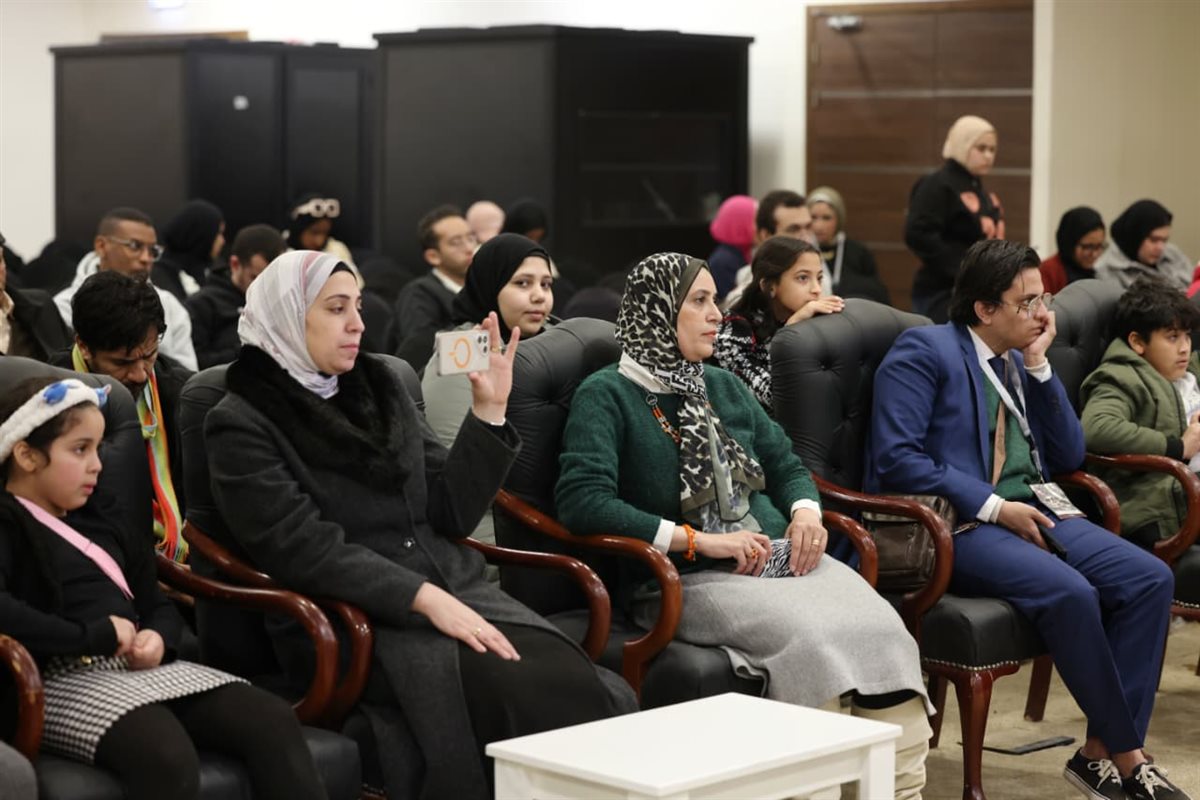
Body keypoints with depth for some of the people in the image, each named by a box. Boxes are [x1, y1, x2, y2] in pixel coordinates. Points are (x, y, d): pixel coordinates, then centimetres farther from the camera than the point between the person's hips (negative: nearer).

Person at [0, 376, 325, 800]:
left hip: (140, 667, 8)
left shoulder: (99, 520, 24)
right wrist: (94, 636, -16)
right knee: (166, 754, -37)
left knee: (273, 720, -16)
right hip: (66, 678, -8)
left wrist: (158, 637, 2)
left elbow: (158, 606, 26)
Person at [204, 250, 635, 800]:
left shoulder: (379, 388, 15)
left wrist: (489, 410, 2)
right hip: (356, 621, -5)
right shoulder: (242, 427, -2)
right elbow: (306, 549, -14)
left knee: (584, 689, -24)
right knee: (532, 694, -30)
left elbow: (450, 513, 13)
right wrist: (423, 597, -22)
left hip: (453, 588, 6)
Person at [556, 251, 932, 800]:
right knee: (808, 633, -33)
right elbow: (581, 502, -14)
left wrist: (806, 513, 2)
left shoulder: (723, 386, 21)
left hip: (779, 557, 6)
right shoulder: (605, 396, -1)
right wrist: (698, 540, -16)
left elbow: (786, 465, 26)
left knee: (881, 626, -23)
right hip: (684, 579, -6)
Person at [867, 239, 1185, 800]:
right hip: (958, 524, -8)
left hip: (1033, 512, 8)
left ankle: (1102, 752, -14)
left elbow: (1068, 456, 15)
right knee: (1070, 592, -32)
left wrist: (1039, 366, 6)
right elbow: (895, 458, -15)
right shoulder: (924, 350, -4)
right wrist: (994, 506, -17)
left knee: (1151, 578, -15)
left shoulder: (1019, 361, 19)